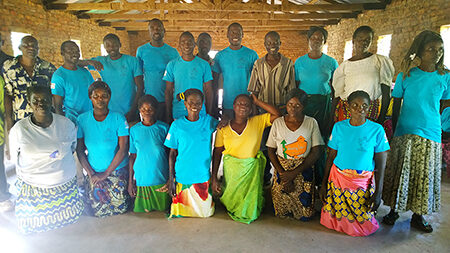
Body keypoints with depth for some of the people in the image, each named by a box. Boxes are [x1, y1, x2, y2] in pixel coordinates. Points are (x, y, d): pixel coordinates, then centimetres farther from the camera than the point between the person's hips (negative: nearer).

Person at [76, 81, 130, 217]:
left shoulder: (118, 118, -11)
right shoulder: (82, 119, -3)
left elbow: (123, 149, -12)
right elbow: (79, 150, 0)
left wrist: (106, 173, -13)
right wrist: (91, 173, -9)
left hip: (118, 171, -2)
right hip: (93, 172, 2)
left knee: (120, 208, -3)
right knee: (96, 210, 2)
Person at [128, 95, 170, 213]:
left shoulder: (164, 128, -4)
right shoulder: (134, 130, 0)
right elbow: (132, 156, 4)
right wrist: (130, 181, 3)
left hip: (161, 179, -1)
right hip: (141, 179, 1)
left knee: (163, 209, 10)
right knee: (142, 211, 11)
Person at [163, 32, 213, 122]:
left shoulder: (204, 65, 2)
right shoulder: (172, 65, 3)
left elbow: (208, 91, 4)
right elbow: (168, 91, 5)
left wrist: (209, 114, 2)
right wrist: (168, 116, 2)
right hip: (177, 113, 0)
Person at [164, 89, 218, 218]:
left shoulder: (208, 121, -1)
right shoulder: (177, 125, -5)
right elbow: (172, 153, -1)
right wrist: (171, 178, -4)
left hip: (203, 175, 2)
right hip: (183, 176, -2)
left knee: (205, 212, 13)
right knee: (181, 212, 9)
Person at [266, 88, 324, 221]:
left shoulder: (311, 123, -4)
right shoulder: (277, 123, -3)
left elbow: (316, 152, -6)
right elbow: (271, 151, 0)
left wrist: (294, 173, -13)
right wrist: (282, 173, -11)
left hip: (304, 170, 0)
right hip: (282, 169, 1)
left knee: (305, 216, 1)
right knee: (281, 213, 4)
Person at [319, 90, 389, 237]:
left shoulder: (377, 130, -6)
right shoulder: (338, 127, -2)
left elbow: (381, 164, -3)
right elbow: (331, 157, 3)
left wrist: (378, 193, -6)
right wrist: (324, 184, 3)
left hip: (363, 183, -1)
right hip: (337, 179, 1)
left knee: (363, 228, 5)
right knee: (335, 220, 8)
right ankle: (339, 226, 38)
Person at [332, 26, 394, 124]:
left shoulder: (381, 61, 1)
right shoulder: (345, 65, 6)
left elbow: (386, 93, 0)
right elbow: (337, 95, 6)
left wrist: (381, 119, -4)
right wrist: (332, 120, 2)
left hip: (371, 112, -1)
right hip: (345, 110, 1)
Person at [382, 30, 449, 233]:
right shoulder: (405, 76, -2)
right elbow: (396, 106, 4)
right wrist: (394, 131, 4)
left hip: (431, 134, 2)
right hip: (405, 132, -2)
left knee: (425, 175, 8)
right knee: (400, 172, 4)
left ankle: (418, 215, 24)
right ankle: (394, 210, 21)